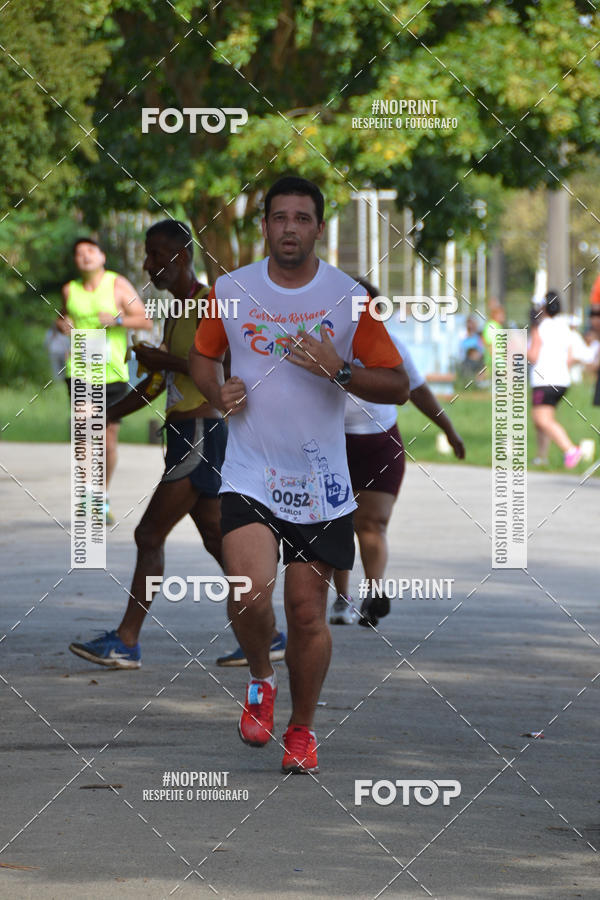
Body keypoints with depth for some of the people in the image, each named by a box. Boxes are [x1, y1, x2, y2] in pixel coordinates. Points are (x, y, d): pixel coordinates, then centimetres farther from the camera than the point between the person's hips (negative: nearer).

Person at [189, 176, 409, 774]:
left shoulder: (351, 297, -2)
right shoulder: (230, 290, 2)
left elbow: (397, 387, 0)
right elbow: (202, 355, 19)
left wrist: (340, 370, -17)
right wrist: (218, 392, -3)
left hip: (320, 482, 0)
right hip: (249, 473, 0)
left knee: (308, 614, 3)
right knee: (250, 593, -21)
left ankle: (302, 729, 24)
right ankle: (259, 680, 10)